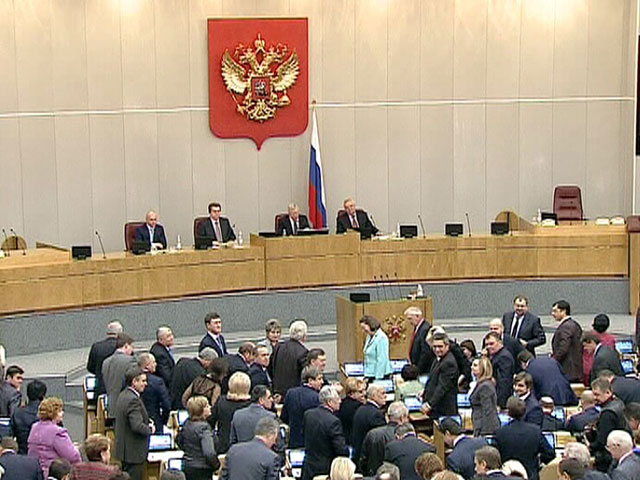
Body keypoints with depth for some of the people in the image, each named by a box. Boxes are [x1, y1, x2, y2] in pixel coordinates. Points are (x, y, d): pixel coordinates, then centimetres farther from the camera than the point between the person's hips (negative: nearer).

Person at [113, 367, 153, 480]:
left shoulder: (123, 395, 10)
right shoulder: (133, 400, -22)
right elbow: (137, 426, -28)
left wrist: (147, 424, 8)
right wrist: (150, 429, -10)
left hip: (124, 449, 10)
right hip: (134, 452, -10)